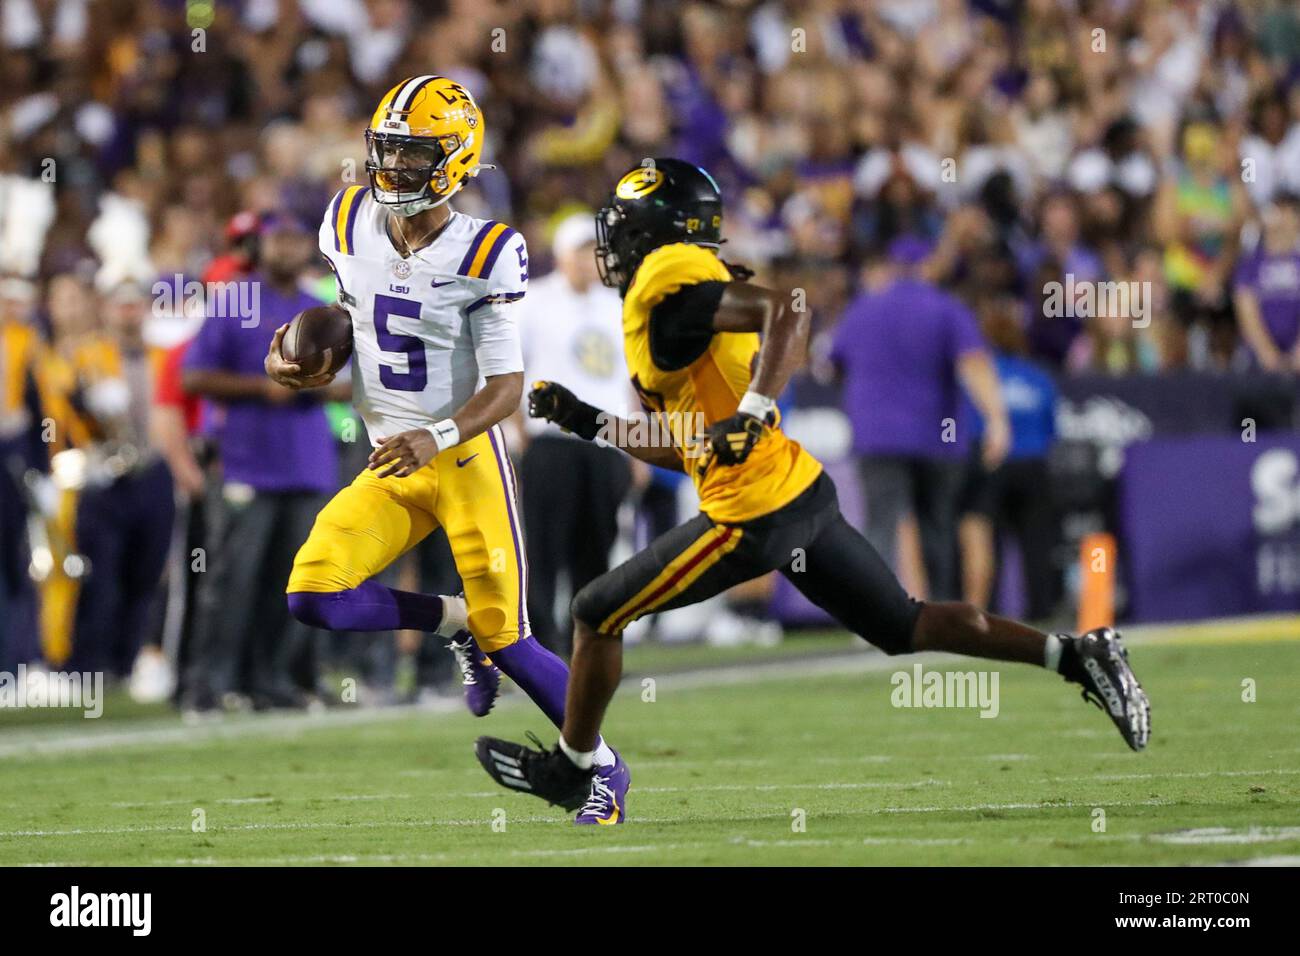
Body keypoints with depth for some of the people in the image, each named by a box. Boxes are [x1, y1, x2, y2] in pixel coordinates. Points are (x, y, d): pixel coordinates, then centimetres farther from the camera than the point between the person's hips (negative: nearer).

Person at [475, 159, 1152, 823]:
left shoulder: (666, 285, -11)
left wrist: (753, 413, -31)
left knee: (596, 616, 5)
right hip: (806, 492, 10)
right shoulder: (683, 302, 19)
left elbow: (787, 311, -25)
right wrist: (590, 424, 22)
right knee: (906, 628, 14)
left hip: (753, 515, -10)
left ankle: (572, 768, 20)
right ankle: (1076, 654, 5)